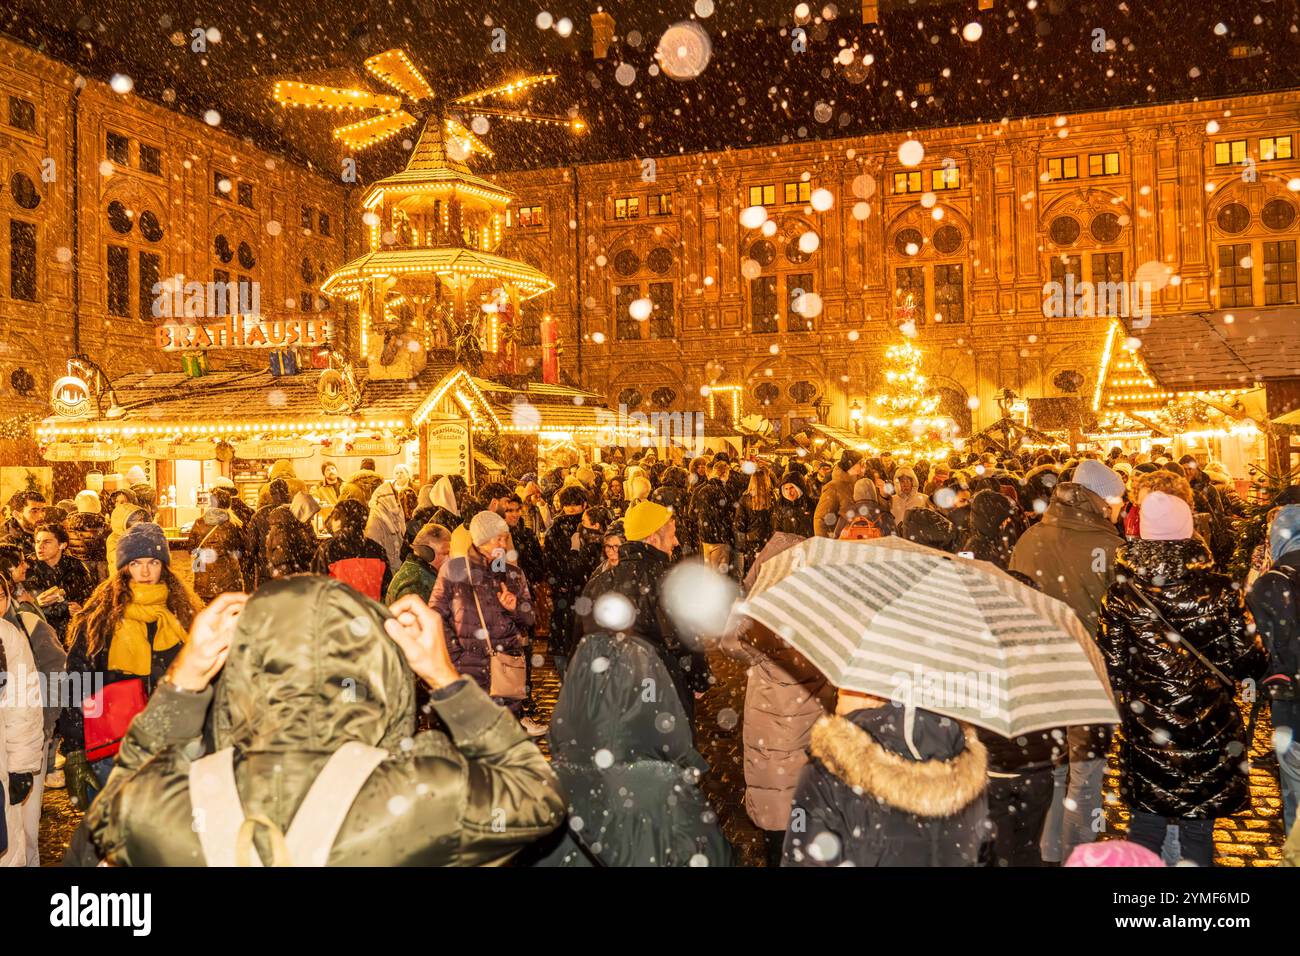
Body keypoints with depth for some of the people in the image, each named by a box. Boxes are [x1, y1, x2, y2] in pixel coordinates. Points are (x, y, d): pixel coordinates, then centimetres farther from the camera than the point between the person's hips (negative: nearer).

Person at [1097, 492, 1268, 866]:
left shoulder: (1121, 594, -10)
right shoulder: (1219, 591, -10)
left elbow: (1112, 668, -7)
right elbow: (1249, 662, -3)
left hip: (1145, 733, 0)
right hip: (1208, 732, 0)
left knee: (1146, 824, 16)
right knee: (1197, 828, 13)